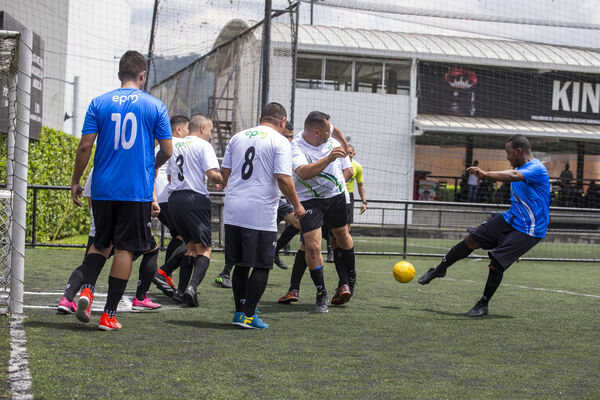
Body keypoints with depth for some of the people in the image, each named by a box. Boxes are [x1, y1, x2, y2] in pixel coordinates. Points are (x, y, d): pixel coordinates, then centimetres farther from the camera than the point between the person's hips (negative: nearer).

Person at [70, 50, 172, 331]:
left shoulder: (99, 103, 2)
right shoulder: (155, 106, -1)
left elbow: (85, 146, -2)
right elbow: (167, 151, 1)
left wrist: (76, 181, 9)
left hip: (103, 189, 2)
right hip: (138, 191, -2)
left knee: (101, 242, 19)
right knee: (124, 248, 4)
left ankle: (87, 289, -5)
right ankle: (109, 314, 5)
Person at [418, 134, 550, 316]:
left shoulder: (537, 169, -21)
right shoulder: (520, 167, 9)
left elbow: (514, 176, -41)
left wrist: (486, 174, -51)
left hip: (527, 231, -8)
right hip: (510, 219, 8)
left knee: (496, 263, -16)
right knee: (471, 240, 1)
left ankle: (483, 305, 3)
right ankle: (439, 270, 19)